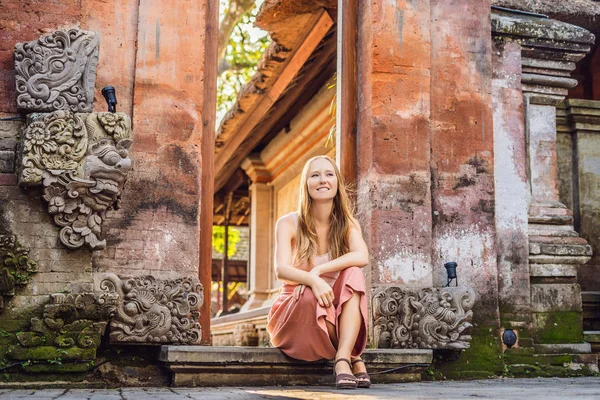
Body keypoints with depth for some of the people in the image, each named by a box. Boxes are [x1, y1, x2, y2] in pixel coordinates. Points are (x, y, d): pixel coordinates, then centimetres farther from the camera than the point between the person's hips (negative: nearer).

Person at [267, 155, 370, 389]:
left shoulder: (347, 224, 1)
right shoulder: (288, 224, -5)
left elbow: (362, 257, -20)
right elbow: (281, 270, -22)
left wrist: (320, 269, -31)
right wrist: (312, 280, -42)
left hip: (336, 315, 2)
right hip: (295, 312, -2)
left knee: (353, 273, -26)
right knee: (310, 295, -36)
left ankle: (343, 359, -36)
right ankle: (354, 358, -17)